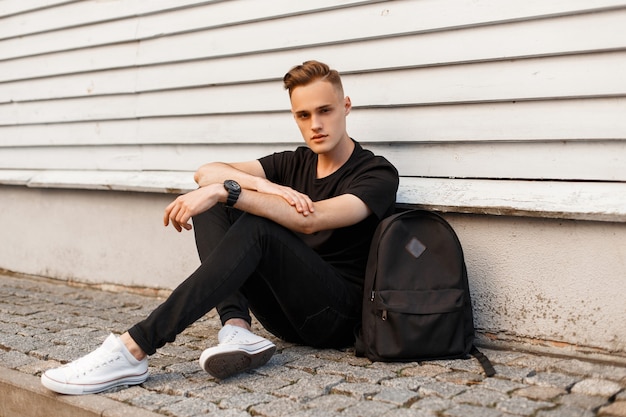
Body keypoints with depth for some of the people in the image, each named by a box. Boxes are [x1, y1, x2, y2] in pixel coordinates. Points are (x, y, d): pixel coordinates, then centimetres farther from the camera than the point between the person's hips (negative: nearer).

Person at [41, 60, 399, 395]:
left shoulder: (378, 174, -5)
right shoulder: (295, 163, 13)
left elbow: (307, 219, -24)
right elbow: (206, 173, -2)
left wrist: (225, 190, -28)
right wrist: (263, 185, -20)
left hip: (336, 316, -6)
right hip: (286, 311, 6)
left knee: (257, 228, -30)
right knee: (212, 207, -4)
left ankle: (133, 351, -35)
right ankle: (237, 328, -26)